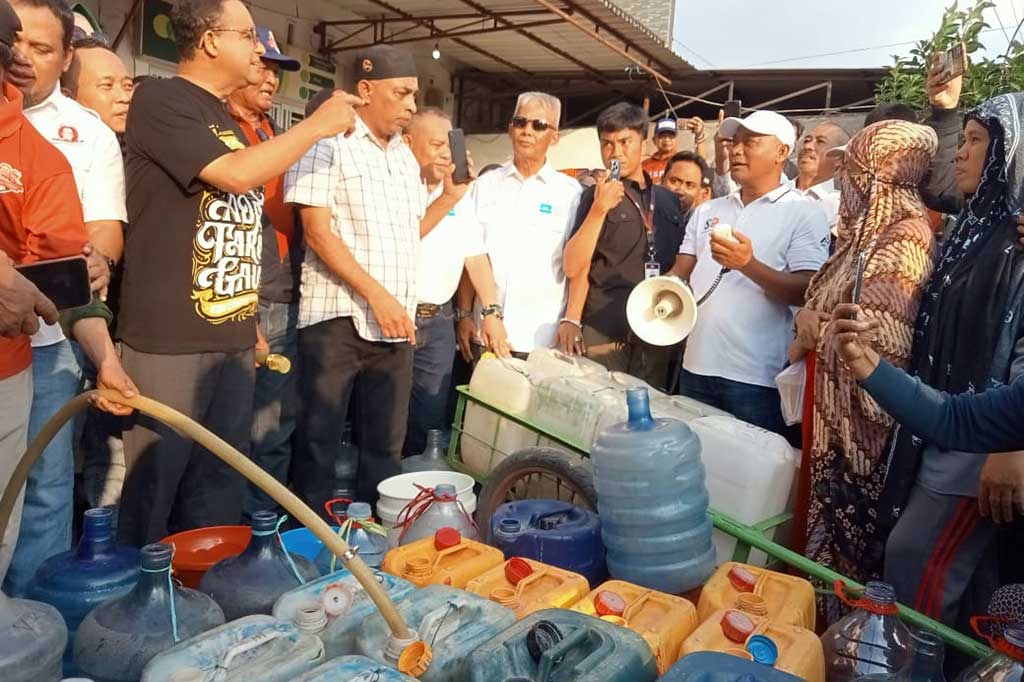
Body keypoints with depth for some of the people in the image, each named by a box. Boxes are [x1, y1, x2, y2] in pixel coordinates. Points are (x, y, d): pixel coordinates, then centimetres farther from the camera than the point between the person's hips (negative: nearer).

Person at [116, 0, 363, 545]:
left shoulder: (227, 121, 18)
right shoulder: (160, 99, -5)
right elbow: (236, 173, -18)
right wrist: (319, 124, -6)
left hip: (232, 338, 7)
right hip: (170, 340, -7)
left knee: (220, 491, 14)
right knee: (153, 489, 2)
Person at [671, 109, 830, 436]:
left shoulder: (804, 213, -3)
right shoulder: (707, 210, 14)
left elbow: (808, 293, -11)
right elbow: (681, 272, 14)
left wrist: (749, 265, -24)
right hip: (695, 367, 5)